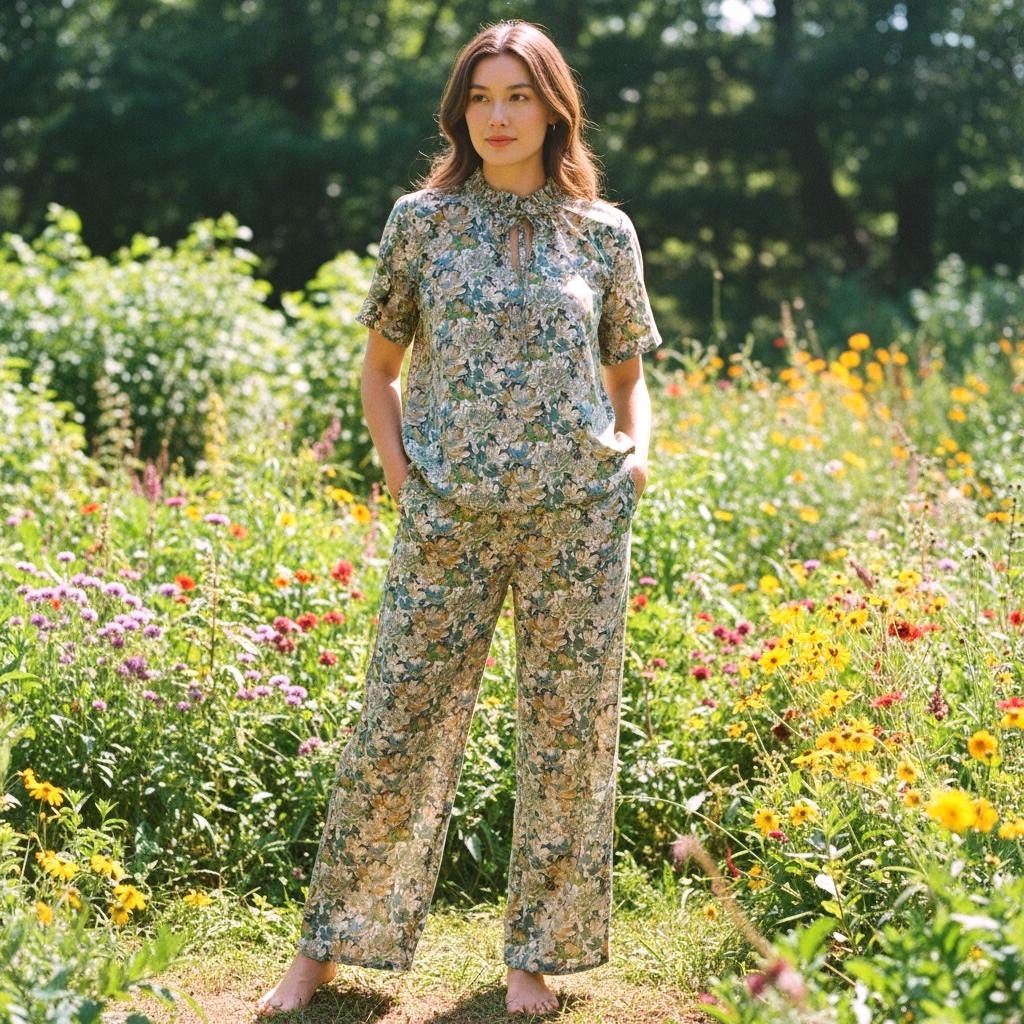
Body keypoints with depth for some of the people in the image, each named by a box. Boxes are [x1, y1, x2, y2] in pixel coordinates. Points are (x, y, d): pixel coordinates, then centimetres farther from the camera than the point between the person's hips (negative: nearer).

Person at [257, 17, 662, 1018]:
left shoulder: (604, 231, 6)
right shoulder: (421, 219, 5)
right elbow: (380, 366, 13)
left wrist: (636, 446, -2)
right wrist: (393, 459, -1)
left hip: (578, 518, 1)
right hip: (448, 516, -1)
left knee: (568, 731, 5)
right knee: (400, 723, 1)